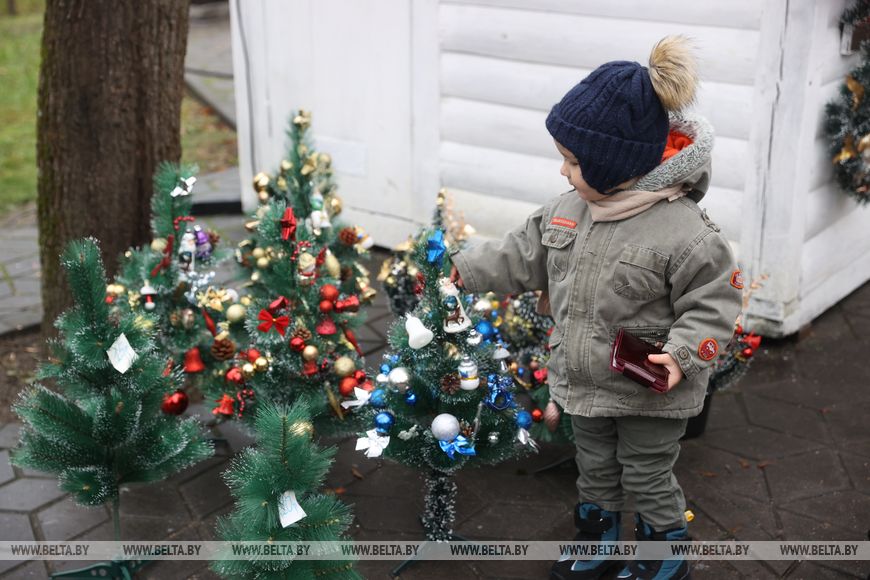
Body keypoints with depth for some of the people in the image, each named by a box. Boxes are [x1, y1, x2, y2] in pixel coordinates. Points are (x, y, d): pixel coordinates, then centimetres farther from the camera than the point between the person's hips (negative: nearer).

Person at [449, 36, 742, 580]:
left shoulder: (684, 231, -26)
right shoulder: (568, 209, -5)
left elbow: (715, 302, -20)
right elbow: (523, 256, 8)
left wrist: (681, 354, -31)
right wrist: (469, 268, 10)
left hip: (649, 394, -6)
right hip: (584, 382, 6)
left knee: (649, 481, 14)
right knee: (596, 472, 25)